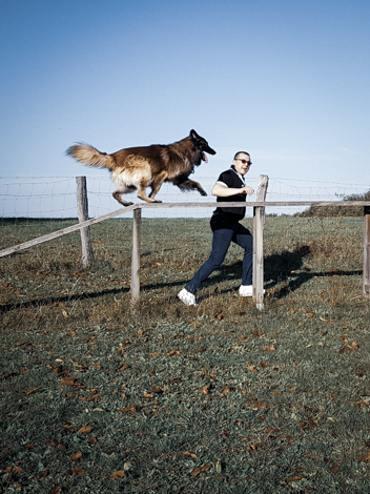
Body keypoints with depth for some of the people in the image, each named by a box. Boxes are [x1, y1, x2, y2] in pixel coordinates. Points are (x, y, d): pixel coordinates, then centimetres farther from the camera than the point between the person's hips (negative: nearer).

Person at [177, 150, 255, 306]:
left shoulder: (239, 178, 16)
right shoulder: (228, 175, -13)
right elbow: (216, 190, -34)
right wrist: (241, 190, -37)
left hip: (232, 223, 10)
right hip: (223, 222, -10)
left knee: (251, 246, 13)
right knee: (216, 260, -15)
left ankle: (246, 287, 16)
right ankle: (189, 291, -13)